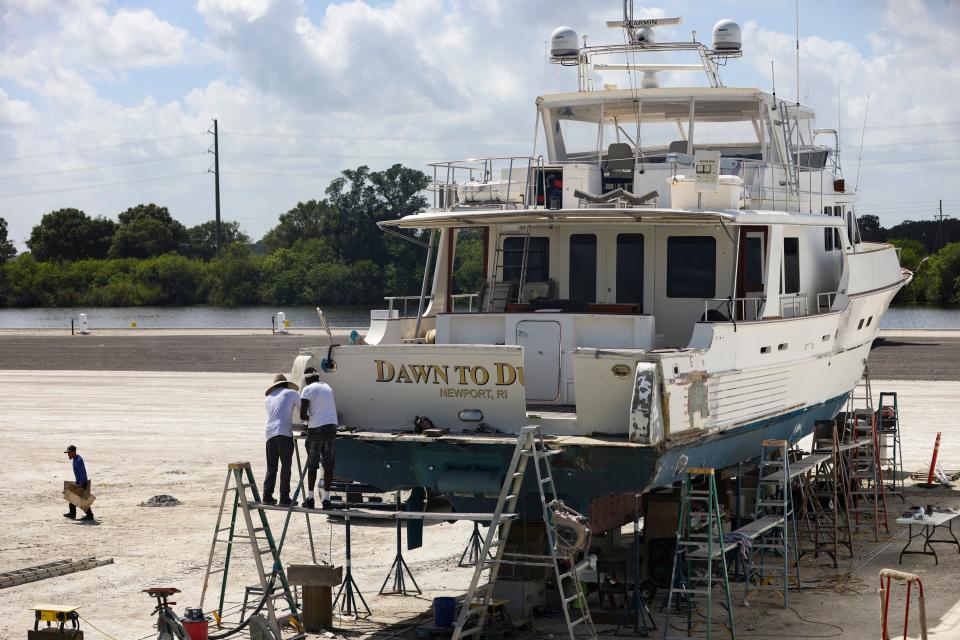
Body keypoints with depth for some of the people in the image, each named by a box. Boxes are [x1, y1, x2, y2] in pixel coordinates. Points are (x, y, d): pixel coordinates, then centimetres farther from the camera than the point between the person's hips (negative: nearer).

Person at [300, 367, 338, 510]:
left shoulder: (308, 389, -2)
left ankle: (310, 498, 8)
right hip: (332, 426, 5)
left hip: (316, 429, -5)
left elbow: (302, 415, -9)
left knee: (312, 464, 6)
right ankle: (326, 499, 5)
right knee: (328, 465, 6)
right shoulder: (328, 387, 17)